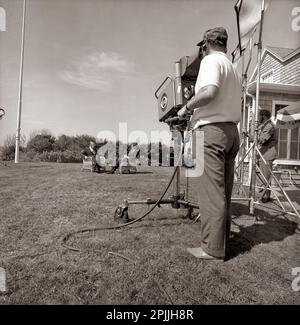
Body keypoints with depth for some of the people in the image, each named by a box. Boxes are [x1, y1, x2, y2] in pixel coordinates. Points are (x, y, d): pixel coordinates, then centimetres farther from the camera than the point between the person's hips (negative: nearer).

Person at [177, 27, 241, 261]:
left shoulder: (211, 60, -2)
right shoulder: (233, 68, 24)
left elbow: (209, 92, -22)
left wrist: (187, 107, -7)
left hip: (212, 130, -9)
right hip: (232, 132, 9)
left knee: (211, 191, -7)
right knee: (224, 192, 10)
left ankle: (213, 248, -1)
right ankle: (222, 242, 19)